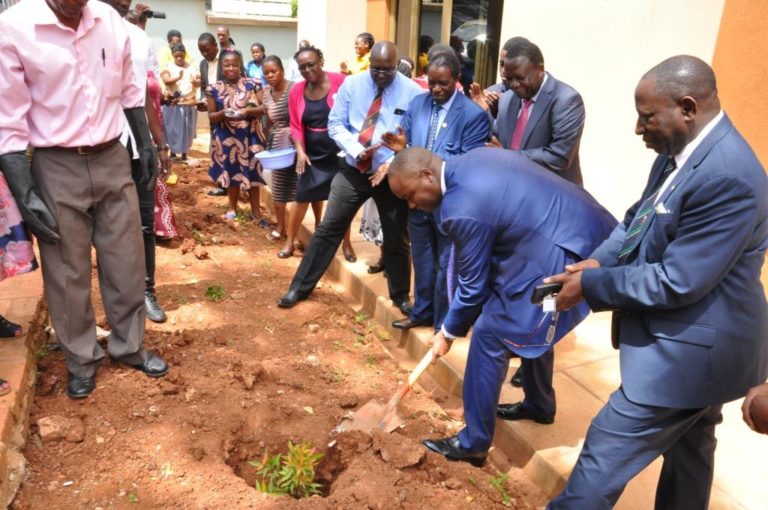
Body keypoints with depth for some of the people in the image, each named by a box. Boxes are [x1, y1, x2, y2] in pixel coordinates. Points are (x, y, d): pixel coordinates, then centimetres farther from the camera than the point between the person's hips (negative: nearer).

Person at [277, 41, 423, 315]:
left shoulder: (412, 92, -9)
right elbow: (336, 124, -1)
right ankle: (300, 287, 17)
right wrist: (357, 150, -17)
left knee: (396, 238, 10)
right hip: (353, 170, 1)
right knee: (329, 228, 4)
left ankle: (401, 295, 30)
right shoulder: (352, 84, -2)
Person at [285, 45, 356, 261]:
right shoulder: (296, 91, -1)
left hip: (340, 152, -3)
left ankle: (346, 243, 25)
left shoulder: (339, 81, -13)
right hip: (312, 154, 3)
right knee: (303, 198, 8)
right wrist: (300, 151, -12)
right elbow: (296, 126, 3)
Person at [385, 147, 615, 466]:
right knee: (532, 324, 27)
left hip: (561, 260, -10)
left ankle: (473, 444, 11)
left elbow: (473, 285, -10)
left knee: (490, 335, -2)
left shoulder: (462, 208, -21)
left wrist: (449, 333, 7)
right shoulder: (475, 159, 7)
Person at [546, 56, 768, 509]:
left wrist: (592, 285, -18)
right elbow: (641, 218, 11)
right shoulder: (681, 150, 1)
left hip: (689, 351, -10)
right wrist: (599, 260, -6)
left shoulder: (726, 178, -29)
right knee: (689, 451, 27)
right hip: (696, 342, 10)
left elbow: (675, 283, -29)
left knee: (606, 451, 2)